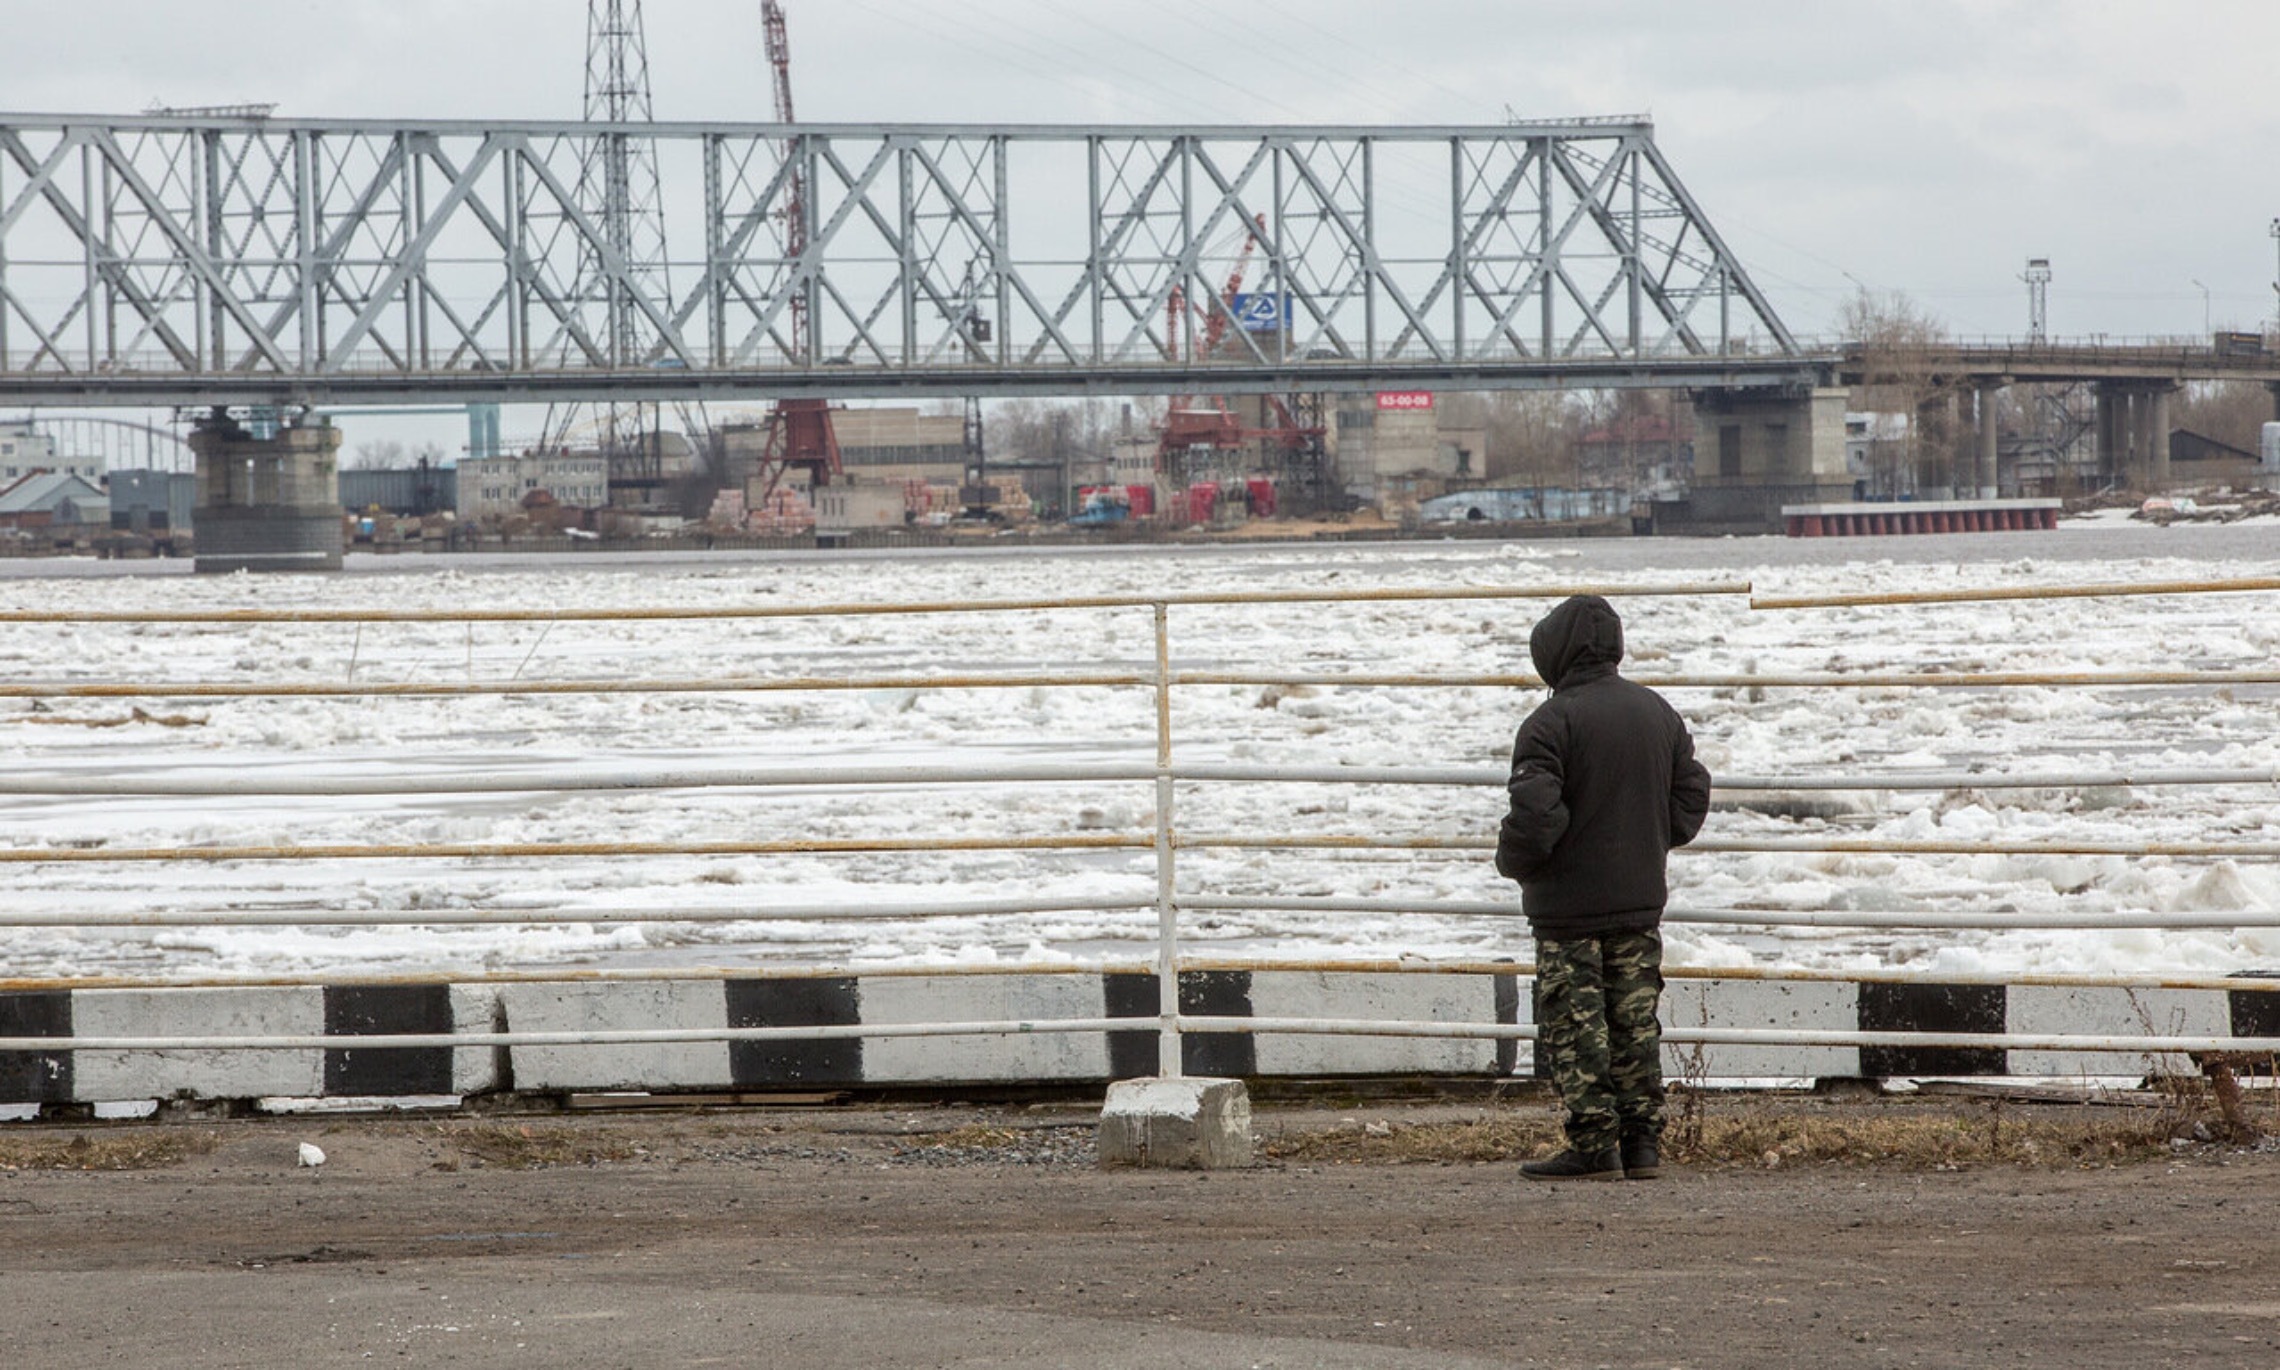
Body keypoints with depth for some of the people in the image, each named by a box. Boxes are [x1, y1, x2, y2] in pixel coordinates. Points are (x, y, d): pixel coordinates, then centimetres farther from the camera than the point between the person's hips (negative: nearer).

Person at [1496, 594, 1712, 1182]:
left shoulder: (1551, 722, -16)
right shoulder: (1657, 712, 7)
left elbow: (1534, 811, -22)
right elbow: (1692, 793, 13)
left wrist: (1513, 862, -5)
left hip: (1570, 906, -7)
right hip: (1641, 895, 7)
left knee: (1574, 1025, -2)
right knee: (1636, 1020, 11)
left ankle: (1595, 1147, -5)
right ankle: (1642, 1143, 12)